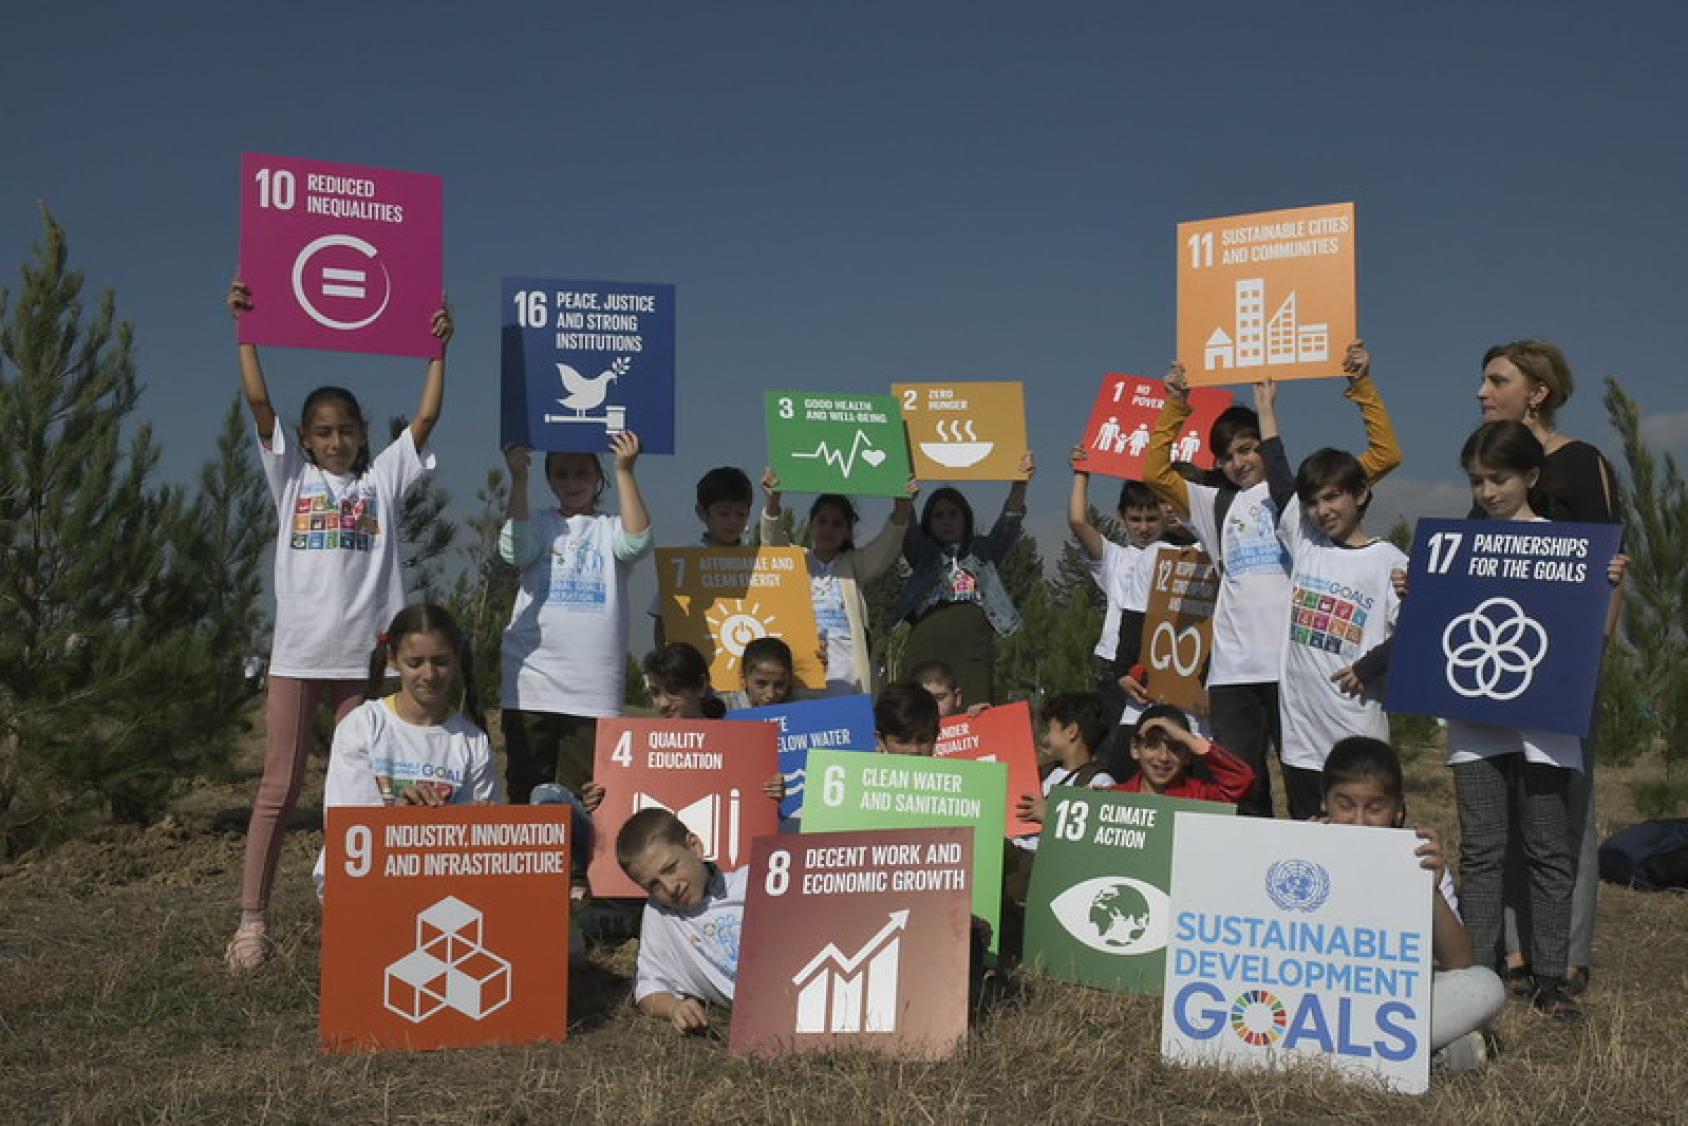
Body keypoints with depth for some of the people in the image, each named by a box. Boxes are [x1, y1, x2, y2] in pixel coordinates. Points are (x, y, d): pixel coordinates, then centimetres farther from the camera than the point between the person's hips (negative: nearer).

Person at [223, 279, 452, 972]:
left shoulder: (382, 479, 10)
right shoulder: (292, 478, 10)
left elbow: (426, 418, 3)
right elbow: (259, 404, 2)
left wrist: (438, 349, -1)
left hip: (365, 655, 1)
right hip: (297, 653, 0)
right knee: (279, 789, 1)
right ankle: (251, 920, 6)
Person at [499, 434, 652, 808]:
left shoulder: (611, 529, 10)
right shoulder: (539, 524, 10)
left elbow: (638, 542, -12)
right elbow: (515, 550, -10)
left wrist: (625, 471, -16)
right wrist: (518, 479, -18)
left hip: (593, 690, -1)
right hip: (532, 684, 1)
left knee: (582, 797, 1)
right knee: (527, 794, 4)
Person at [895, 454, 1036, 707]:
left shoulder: (983, 551, 28)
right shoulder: (922, 553, 26)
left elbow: (1009, 523, 14)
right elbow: (906, 530, 7)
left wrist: (1020, 484, -4)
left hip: (974, 635, 1)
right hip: (929, 632, -1)